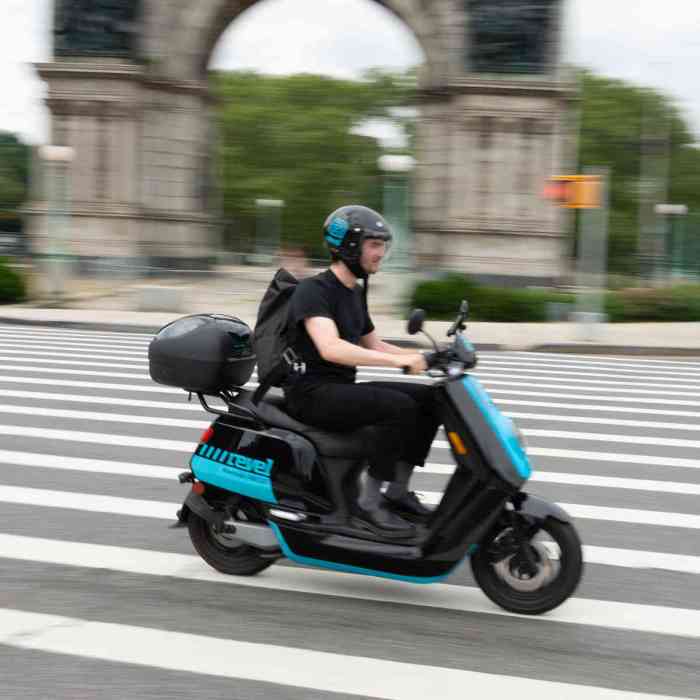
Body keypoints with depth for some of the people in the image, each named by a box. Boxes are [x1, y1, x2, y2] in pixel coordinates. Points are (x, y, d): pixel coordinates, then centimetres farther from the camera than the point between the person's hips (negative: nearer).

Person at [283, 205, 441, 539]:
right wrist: (398, 360, -36)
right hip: (311, 392, -9)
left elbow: (373, 345, 23)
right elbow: (330, 348, -30)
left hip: (342, 388, 9)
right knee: (399, 407, -27)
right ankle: (367, 504, -19)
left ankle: (397, 492, 2)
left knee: (429, 399, -1)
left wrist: (422, 356, 8)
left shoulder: (354, 293, 15)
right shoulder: (313, 290, -15)